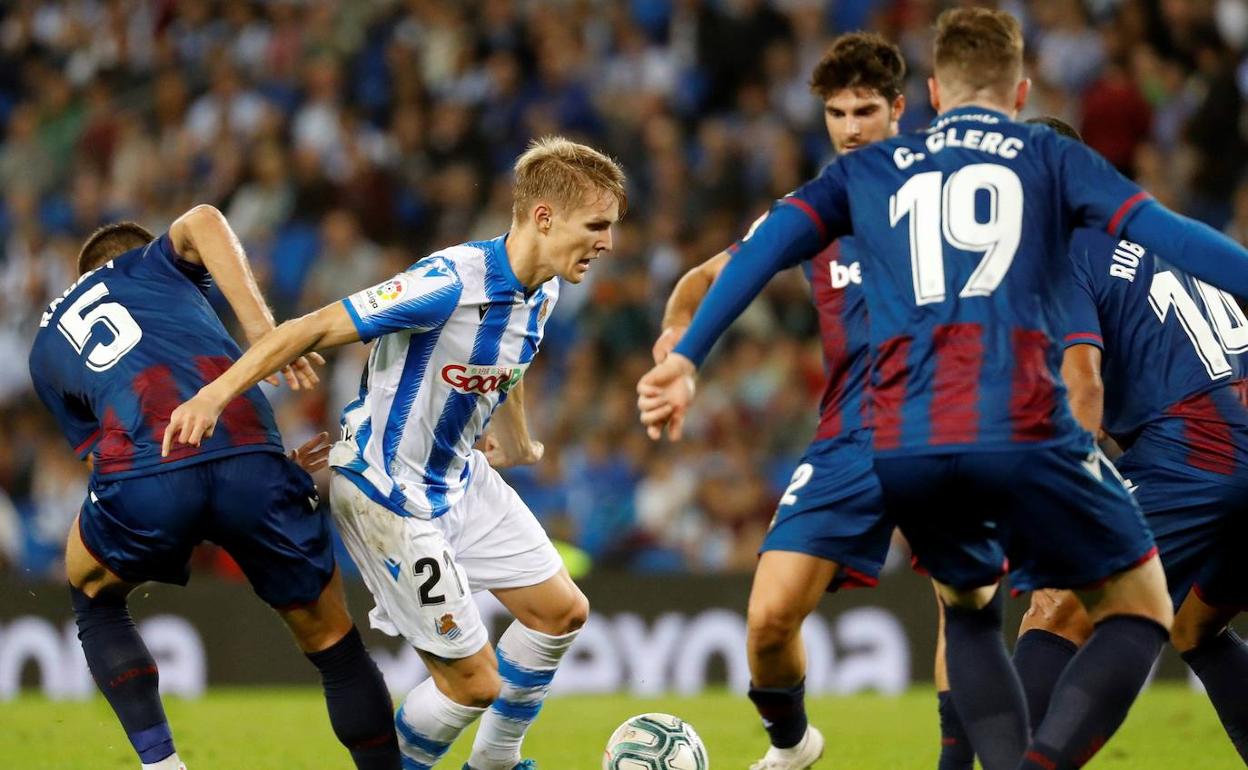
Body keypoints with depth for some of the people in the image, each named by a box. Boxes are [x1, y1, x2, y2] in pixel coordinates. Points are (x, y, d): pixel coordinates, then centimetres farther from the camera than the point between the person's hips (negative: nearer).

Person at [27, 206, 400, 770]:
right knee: (332, 641, 18)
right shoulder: (150, 264, 30)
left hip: (143, 478, 1)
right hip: (249, 457, -1)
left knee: (94, 600, 32)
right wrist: (262, 329, 0)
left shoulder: (45, 349, 33)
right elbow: (202, 221, 5)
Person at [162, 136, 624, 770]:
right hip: (390, 494, -9)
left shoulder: (541, 291, -2)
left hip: (459, 476, 9)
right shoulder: (449, 284, -30)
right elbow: (314, 328, -29)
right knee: (474, 681, -7)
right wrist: (214, 395, -37)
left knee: (561, 610, 13)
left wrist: (514, 442, 40)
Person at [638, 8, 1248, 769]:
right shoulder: (1052, 158, 16)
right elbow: (1163, 233, 3)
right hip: (1024, 435, -3)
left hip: (903, 448, 3)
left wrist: (685, 358, 8)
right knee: (1140, 611, 10)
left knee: (969, 608, 29)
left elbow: (768, 243, 11)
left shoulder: (868, 171, 22)